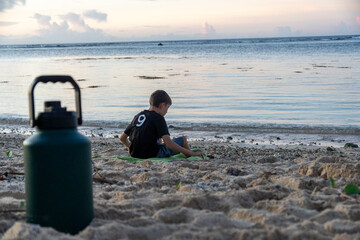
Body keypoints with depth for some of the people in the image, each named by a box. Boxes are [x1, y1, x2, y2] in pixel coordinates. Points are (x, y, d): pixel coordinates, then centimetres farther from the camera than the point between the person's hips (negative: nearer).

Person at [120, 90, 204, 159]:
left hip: (135, 154, 8)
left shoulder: (138, 116, 9)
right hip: (152, 155, -7)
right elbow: (168, 143, -22)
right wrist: (191, 153, -18)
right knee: (183, 139, 7)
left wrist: (130, 147, 37)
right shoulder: (158, 118, -11)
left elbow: (122, 138, 15)